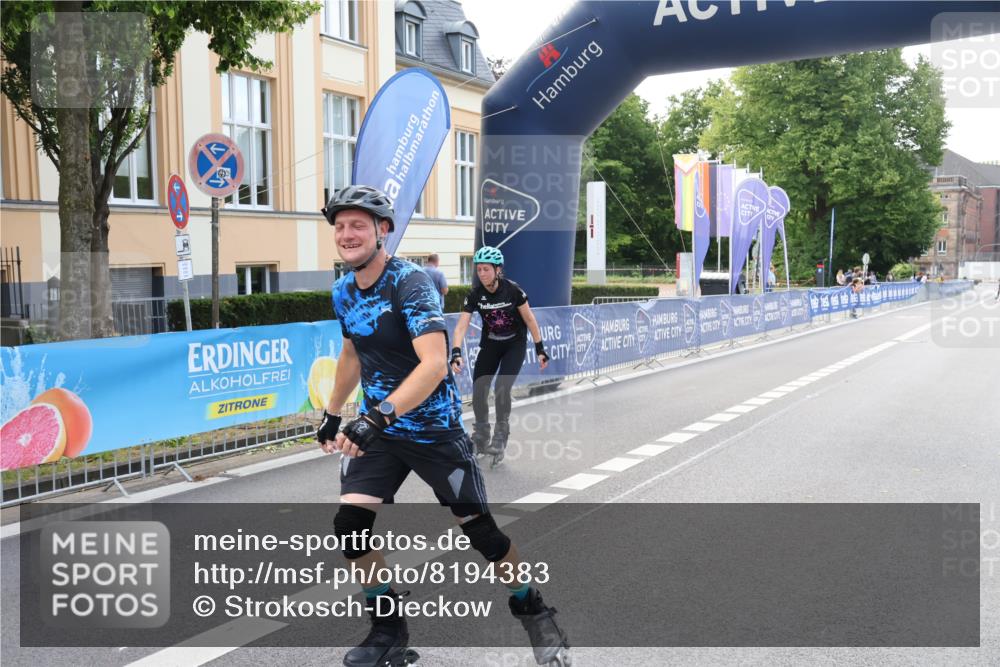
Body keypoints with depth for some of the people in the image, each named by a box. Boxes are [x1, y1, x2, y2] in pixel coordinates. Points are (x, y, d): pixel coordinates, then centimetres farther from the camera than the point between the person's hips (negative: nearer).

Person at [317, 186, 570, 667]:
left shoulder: (411, 283, -21)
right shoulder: (343, 292, 2)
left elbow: (434, 364, -33)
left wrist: (378, 416, -42)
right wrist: (332, 414, 25)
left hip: (434, 429, -6)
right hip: (377, 429, 6)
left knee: (478, 529, 0)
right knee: (349, 526, -8)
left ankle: (534, 614, 25)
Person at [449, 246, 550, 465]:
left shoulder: (512, 290, -20)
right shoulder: (475, 294, -14)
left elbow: (529, 319, -11)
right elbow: (462, 325, -20)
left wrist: (540, 349, -9)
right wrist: (456, 352, -34)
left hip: (515, 344, -3)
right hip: (490, 344, 3)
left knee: (502, 388, -19)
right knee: (478, 390, -5)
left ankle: (500, 436, -1)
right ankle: (481, 437, 15)